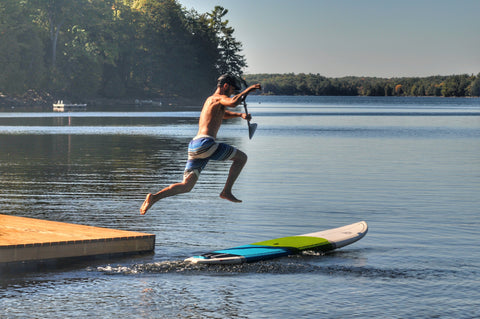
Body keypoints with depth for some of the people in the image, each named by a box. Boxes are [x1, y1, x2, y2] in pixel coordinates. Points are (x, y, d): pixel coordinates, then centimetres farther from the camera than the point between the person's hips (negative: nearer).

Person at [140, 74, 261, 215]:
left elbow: (223, 114, 50)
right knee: (242, 157, 9)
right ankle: (226, 191, 6)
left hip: (193, 145, 8)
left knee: (186, 186, 3)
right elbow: (233, 102, -21)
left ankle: (154, 197, -16)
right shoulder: (218, 98, 2)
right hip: (205, 143, -8)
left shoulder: (210, 100, 31)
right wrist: (248, 90, -7)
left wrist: (240, 114, 34)